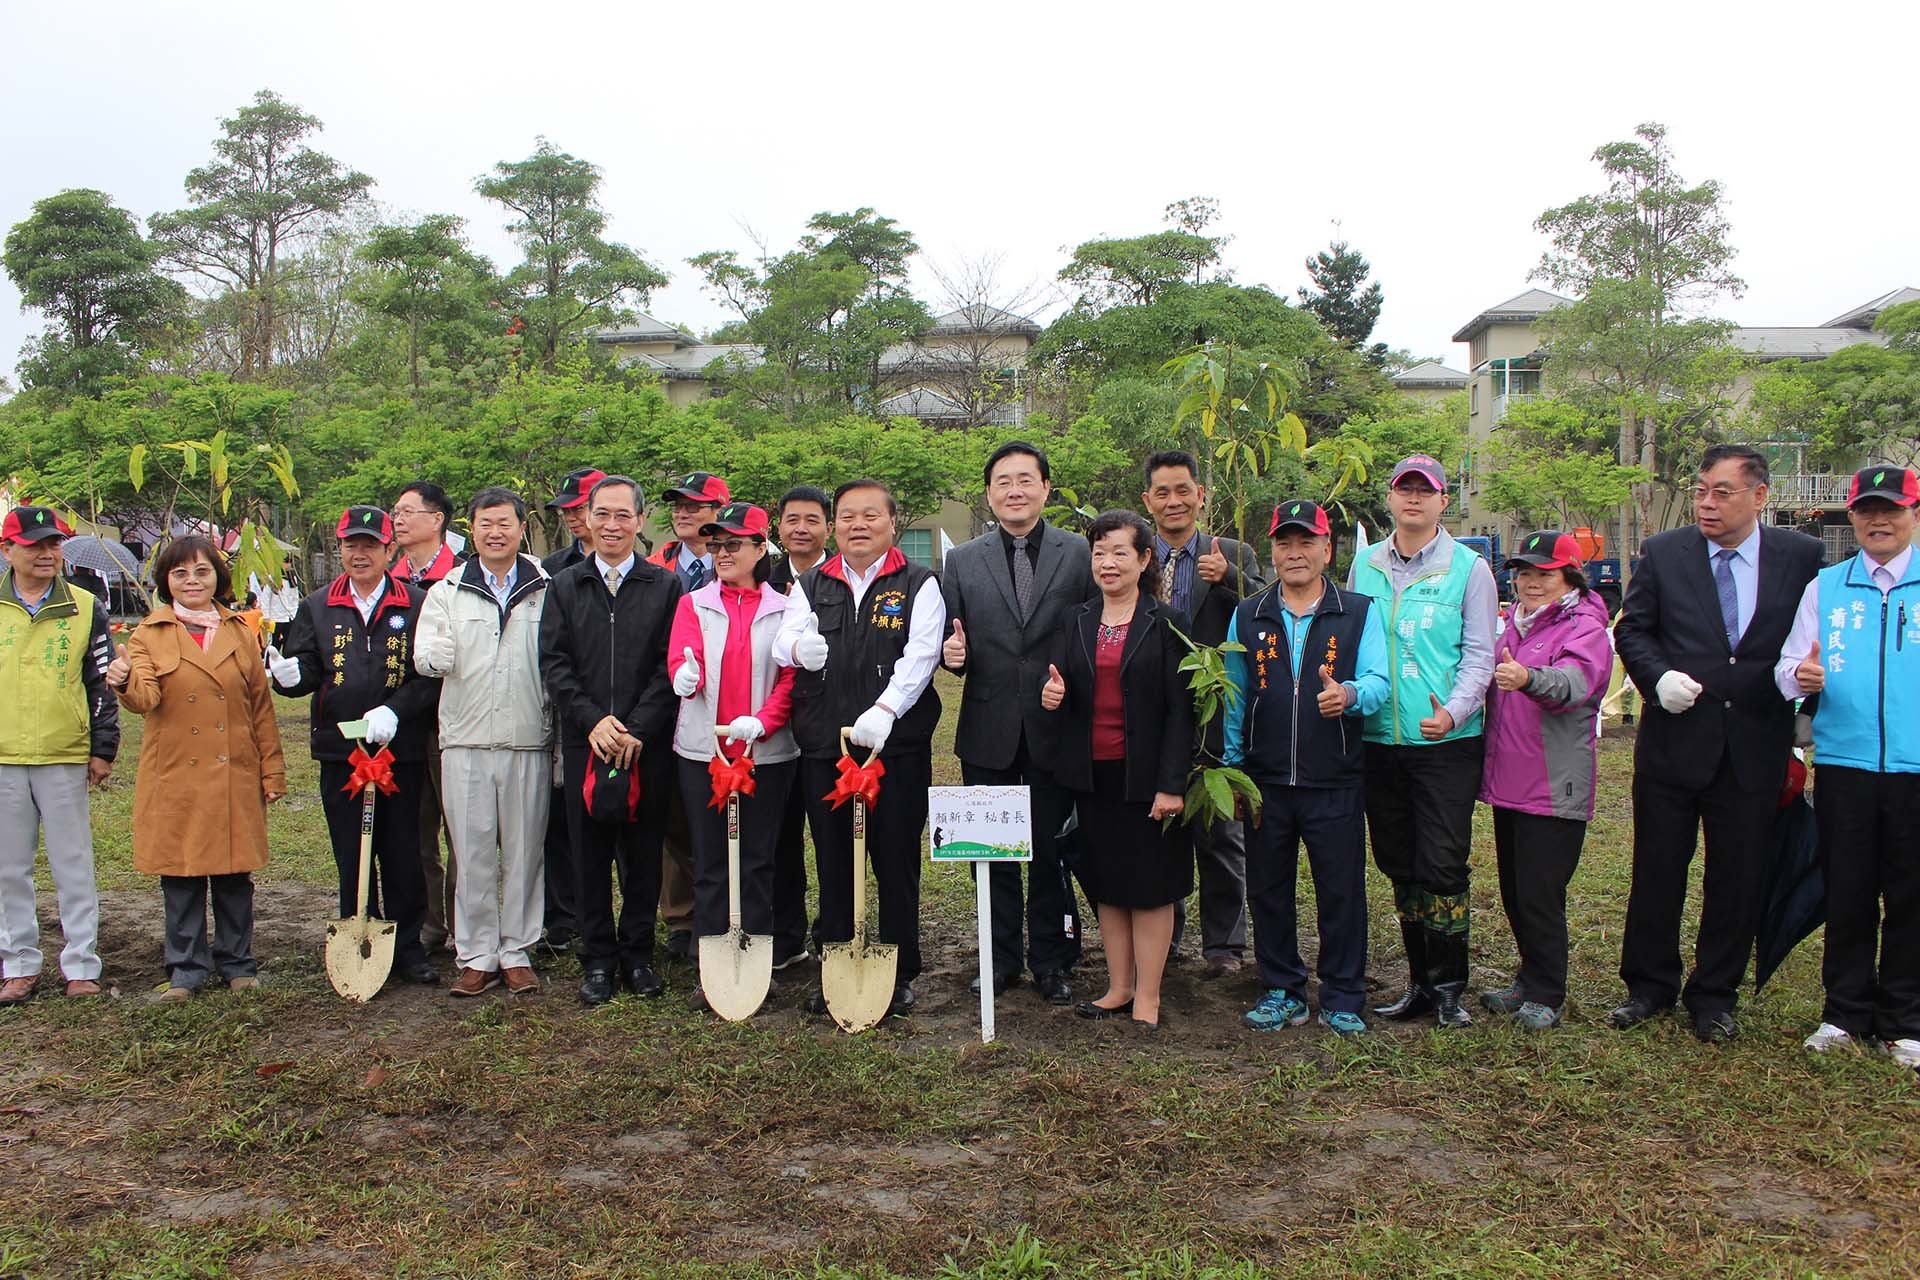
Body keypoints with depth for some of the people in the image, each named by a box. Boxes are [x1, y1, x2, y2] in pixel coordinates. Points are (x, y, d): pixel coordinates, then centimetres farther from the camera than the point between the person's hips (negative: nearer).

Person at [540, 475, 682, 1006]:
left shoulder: (665, 586, 4)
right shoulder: (563, 587, 9)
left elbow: (671, 665, -3)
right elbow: (553, 663, 2)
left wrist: (637, 729, -13)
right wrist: (592, 721, -11)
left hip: (647, 744, -1)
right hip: (584, 742, 1)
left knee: (643, 851, 7)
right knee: (590, 852, 6)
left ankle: (637, 953, 21)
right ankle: (598, 958, 18)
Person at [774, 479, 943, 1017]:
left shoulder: (920, 584, 3)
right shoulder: (811, 585, 14)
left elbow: (920, 654, -11)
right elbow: (782, 642, 2)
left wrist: (884, 710, -26)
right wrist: (798, 648, -24)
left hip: (898, 744, -3)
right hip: (822, 745, 3)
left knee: (896, 857, 4)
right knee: (832, 859, 10)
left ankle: (900, 973, 17)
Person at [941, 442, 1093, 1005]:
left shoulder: (1081, 554, 1)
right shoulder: (961, 562, 6)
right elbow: (951, 642, 9)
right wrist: (952, 655, -13)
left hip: (1055, 729, -1)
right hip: (988, 732, 2)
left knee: (1052, 852, 8)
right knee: (993, 853, 11)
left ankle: (1051, 961, 23)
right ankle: (1000, 958, 26)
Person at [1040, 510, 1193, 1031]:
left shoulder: (1167, 623, -5)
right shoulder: (1076, 623, 8)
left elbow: (1180, 710, -9)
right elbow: (1059, 687, 9)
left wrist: (1171, 784, -14)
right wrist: (1052, 693, -16)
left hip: (1145, 775, -4)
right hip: (1092, 773, 5)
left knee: (1150, 885, 3)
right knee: (1106, 884, 12)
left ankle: (1147, 997, 13)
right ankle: (1119, 988, 23)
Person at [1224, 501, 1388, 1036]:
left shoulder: (1360, 612, 3)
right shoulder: (1248, 616, 9)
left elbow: (1379, 681, -7)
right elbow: (1234, 696, 11)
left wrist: (1349, 695, -30)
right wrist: (1231, 765, 6)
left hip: (1335, 782, -2)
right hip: (1265, 781, 2)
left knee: (1342, 892, 4)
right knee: (1267, 890, 10)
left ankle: (1343, 999, 19)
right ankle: (1281, 991, 25)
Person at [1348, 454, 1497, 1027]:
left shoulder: (1468, 568, 0)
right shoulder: (1364, 566, 10)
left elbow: (1479, 655, -5)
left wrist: (1453, 711, -20)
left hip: (1447, 743, -4)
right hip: (1379, 740, 4)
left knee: (1443, 866, -3)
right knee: (1399, 866, 11)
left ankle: (1448, 985, 12)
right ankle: (1420, 980, 23)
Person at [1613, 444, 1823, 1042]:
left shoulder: (1801, 556, 0)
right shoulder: (1663, 553, 0)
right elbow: (1632, 629, 5)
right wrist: (1658, 677, -12)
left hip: (1755, 750, 0)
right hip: (1674, 741, 0)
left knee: (1737, 879, 9)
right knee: (1657, 871, 8)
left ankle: (1714, 995, 25)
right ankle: (1649, 984, 25)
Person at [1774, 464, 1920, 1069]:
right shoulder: (1824, 587, 9)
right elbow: (1788, 665, 5)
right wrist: (1799, 675, -17)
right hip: (1843, 764, 1)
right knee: (1847, 894, 8)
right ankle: (1845, 1013, 21)